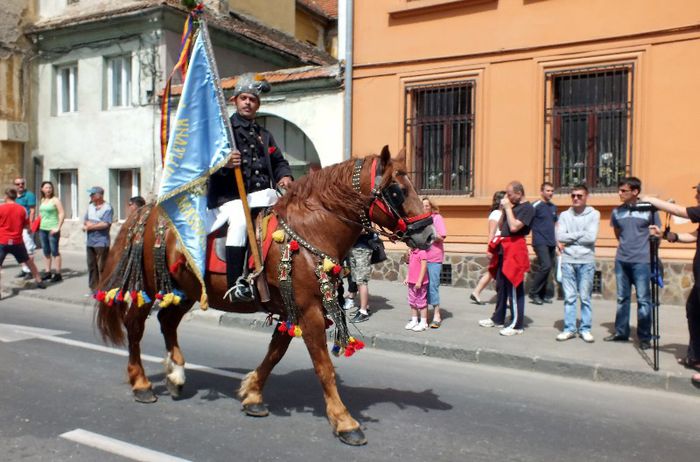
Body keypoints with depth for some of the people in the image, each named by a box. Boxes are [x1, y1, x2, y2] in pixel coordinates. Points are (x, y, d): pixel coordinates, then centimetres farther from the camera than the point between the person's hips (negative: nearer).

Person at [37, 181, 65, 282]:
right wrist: (39, 224, 14)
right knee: (46, 251, 11)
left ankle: (57, 274, -2)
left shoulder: (55, 200, -6)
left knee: (54, 251, -5)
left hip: (52, 229, -7)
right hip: (42, 229, 7)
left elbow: (62, 214, -11)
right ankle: (48, 272, 19)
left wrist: (58, 228, -16)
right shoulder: (42, 200, 13)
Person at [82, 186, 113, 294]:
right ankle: (93, 287, 22)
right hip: (90, 241, 8)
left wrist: (91, 226, -10)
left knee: (102, 267, -5)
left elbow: (105, 224, -19)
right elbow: (85, 220, 19)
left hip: (101, 242, -8)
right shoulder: (90, 206, 16)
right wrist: (87, 224, -5)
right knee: (91, 265, 13)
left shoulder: (107, 208, -10)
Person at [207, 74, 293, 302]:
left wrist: (285, 176, 5)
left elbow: (278, 161, 29)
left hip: (259, 196, 6)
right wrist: (224, 164, -25)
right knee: (240, 218, -35)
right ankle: (235, 284, -36)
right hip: (227, 197, -6)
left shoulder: (264, 135, 25)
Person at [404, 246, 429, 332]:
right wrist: (407, 278, 15)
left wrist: (419, 281, -21)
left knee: (421, 302, 1)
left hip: (420, 283, -9)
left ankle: (423, 323, 12)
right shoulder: (411, 252, 10)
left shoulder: (422, 252, -18)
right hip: (411, 282, 9)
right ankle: (414, 321, 26)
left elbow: (424, 267, -20)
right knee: (412, 302, 15)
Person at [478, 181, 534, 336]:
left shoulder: (527, 208, -10)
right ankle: (497, 319, 26)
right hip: (504, 249, 9)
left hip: (515, 249, -9)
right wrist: (503, 209, 7)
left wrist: (508, 208, -12)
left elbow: (514, 227, -22)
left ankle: (516, 325, 2)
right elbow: (501, 226, 19)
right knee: (501, 286, 15)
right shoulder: (513, 206, 18)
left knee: (514, 288, -5)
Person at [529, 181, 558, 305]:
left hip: (551, 243, 7)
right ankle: (534, 293, -5)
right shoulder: (536, 206, -7)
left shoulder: (553, 207, 15)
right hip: (540, 242, -7)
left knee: (548, 268, 7)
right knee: (545, 266, -17)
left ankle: (544, 294, 16)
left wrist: (557, 240, 18)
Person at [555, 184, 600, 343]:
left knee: (585, 297, 5)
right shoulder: (564, 215, 7)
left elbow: (591, 237, -11)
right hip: (567, 261, 2)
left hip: (586, 261, -2)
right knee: (569, 297, 6)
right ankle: (569, 328, 13)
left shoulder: (594, 214, 1)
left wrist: (569, 238, -6)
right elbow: (560, 236, -5)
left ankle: (585, 329, 15)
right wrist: (580, 234, -7)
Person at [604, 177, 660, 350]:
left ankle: (645, 337, 9)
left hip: (641, 261, -4)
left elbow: (656, 234, 4)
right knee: (622, 298, 12)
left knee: (643, 299, 0)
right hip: (621, 260, 5)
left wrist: (652, 253, -1)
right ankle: (621, 332, 23)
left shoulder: (649, 210, -5)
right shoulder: (617, 211, 8)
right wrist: (626, 245, 12)